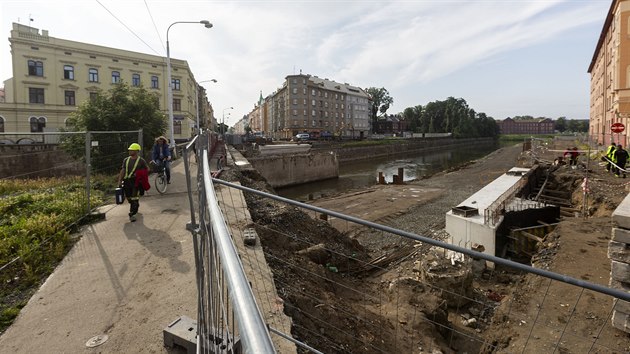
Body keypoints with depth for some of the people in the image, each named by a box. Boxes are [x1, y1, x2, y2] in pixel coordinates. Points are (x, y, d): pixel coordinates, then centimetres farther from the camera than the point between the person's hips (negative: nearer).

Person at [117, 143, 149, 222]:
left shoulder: (141, 161, -2)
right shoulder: (126, 160, 10)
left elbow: (147, 169, 8)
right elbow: (123, 170, 10)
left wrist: (140, 175, -6)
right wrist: (120, 180, 5)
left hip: (136, 182, -5)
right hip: (127, 181, 5)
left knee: (134, 199, -9)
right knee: (129, 198, 13)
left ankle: (132, 214, -3)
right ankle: (136, 207, 41)